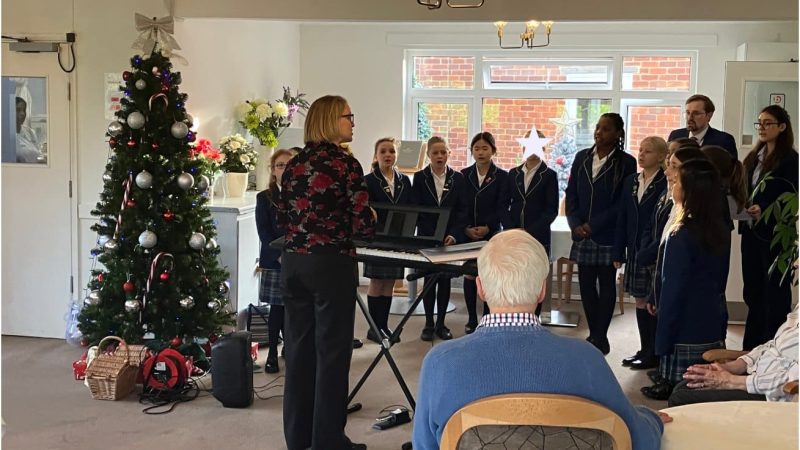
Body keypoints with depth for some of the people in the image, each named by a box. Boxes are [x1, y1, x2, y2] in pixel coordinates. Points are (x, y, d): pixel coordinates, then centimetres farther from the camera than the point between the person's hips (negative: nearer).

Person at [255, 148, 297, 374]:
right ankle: (273, 353, 13)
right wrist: (280, 255, -14)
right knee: (276, 309, 1)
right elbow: (264, 232, -2)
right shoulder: (264, 198, 5)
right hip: (275, 262, -1)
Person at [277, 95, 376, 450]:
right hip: (331, 265, -6)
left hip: (293, 263, 6)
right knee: (332, 350, 3)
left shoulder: (293, 164, 9)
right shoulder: (345, 163, -10)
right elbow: (363, 226, -13)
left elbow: (285, 217, 14)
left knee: (298, 346, 12)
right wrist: (370, 221, 8)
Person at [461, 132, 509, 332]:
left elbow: (502, 208, -5)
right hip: (467, 234, 2)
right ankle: (472, 319, 14)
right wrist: (466, 229, -10)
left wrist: (487, 227, -17)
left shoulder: (502, 177, 0)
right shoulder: (464, 175, 7)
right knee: (469, 275, 5)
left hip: (492, 234, -2)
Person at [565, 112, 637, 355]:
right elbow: (571, 194, 9)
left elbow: (623, 202, -8)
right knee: (586, 284, 7)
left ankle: (600, 337, 9)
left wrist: (593, 225, -13)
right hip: (582, 234, 4)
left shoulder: (626, 162, -4)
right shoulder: (582, 157, 9)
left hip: (608, 235, -4)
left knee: (606, 284, 3)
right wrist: (576, 224, -4)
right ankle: (594, 335, 18)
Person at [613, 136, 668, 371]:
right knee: (640, 300, 12)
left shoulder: (666, 184, -10)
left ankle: (654, 353, 9)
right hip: (635, 250, 7)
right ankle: (645, 350, 22)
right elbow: (623, 218, 12)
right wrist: (619, 252, 10)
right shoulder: (631, 181, 11)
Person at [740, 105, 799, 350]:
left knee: (775, 293, 1)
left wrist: (764, 210, -22)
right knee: (752, 291, 12)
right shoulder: (754, 157, 12)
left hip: (775, 233, -7)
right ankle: (751, 348, 21)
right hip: (751, 231, 7)